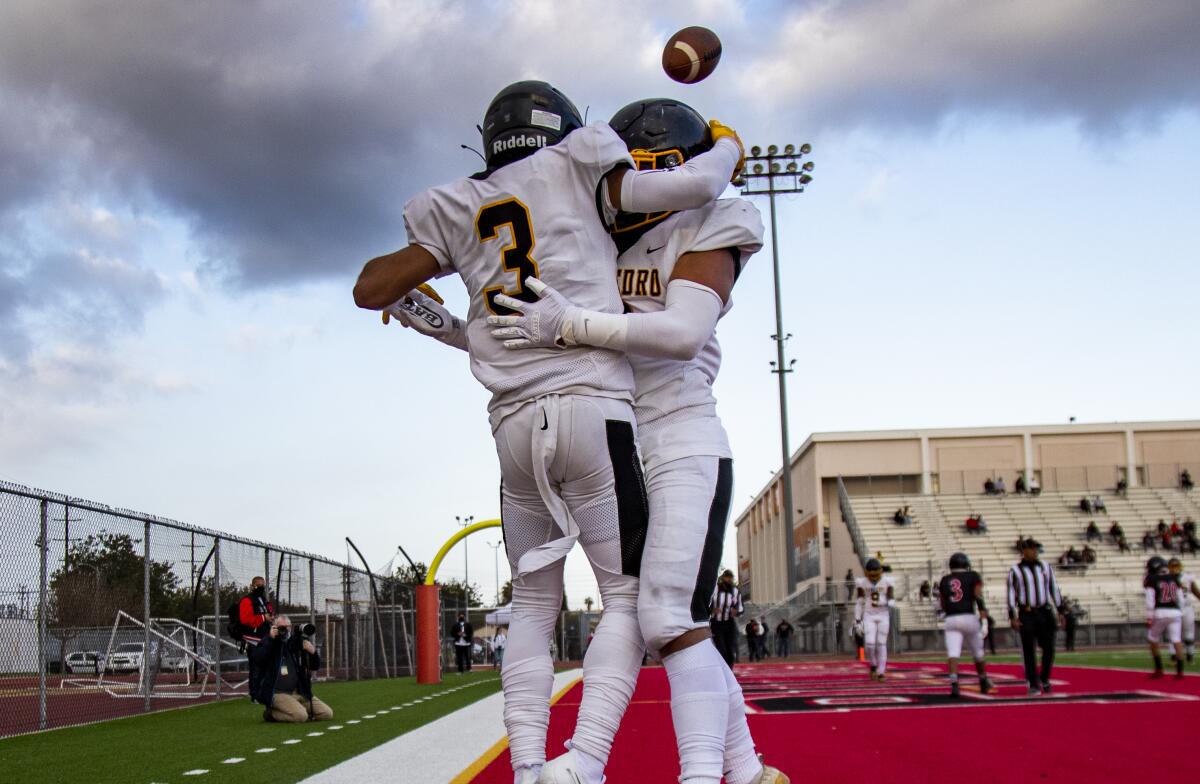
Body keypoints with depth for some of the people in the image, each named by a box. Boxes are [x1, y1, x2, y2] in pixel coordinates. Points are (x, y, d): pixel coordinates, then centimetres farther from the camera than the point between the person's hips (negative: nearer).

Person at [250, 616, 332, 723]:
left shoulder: (296, 642, 9)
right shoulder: (268, 644, -1)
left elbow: (315, 666, 11)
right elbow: (257, 660, -23)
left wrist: (313, 652, -10)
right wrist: (270, 638, -21)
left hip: (299, 693, 6)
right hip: (277, 693, -6)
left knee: (327, 713, -3)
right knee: (301, 715, -29)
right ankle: (271, 713, -2)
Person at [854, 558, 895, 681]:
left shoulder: (887, 582, -6)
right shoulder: (863, 583, -3)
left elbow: (892, 602, -5)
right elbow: (859, 603, 3)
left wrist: (882, 602, -27)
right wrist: (857, 621, 1)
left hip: (883, 616, 0)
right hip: (869, 617, 0)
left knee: (881, 644, -1)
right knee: (870, 643, -11)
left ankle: (881, 672, 7)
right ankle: (873, 665, 14)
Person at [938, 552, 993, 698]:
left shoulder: (944, 581, 14)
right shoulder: (973, 576, 6)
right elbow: (979, 597, -7)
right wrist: (984, 617, -11)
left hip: (951, 620, 1)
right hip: (969, 618, -1)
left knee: (952, 653, -8)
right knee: (977, 652, 17)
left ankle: (954, 682, -27)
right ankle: (983, 682, 32)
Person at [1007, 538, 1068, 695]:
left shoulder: (1045, 568, 11)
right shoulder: (1015, 571, 1)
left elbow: (1054, 590, 13)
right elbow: (1011, 595, -1)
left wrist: (1061, 611, 9)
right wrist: (1013, 617, -7)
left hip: (1045, 612, 3)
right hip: (1026, 614, -3)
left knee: (1049, 648, 2)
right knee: (1029, 651, -2)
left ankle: (1044, 679, 21)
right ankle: (1033, 684, 5)